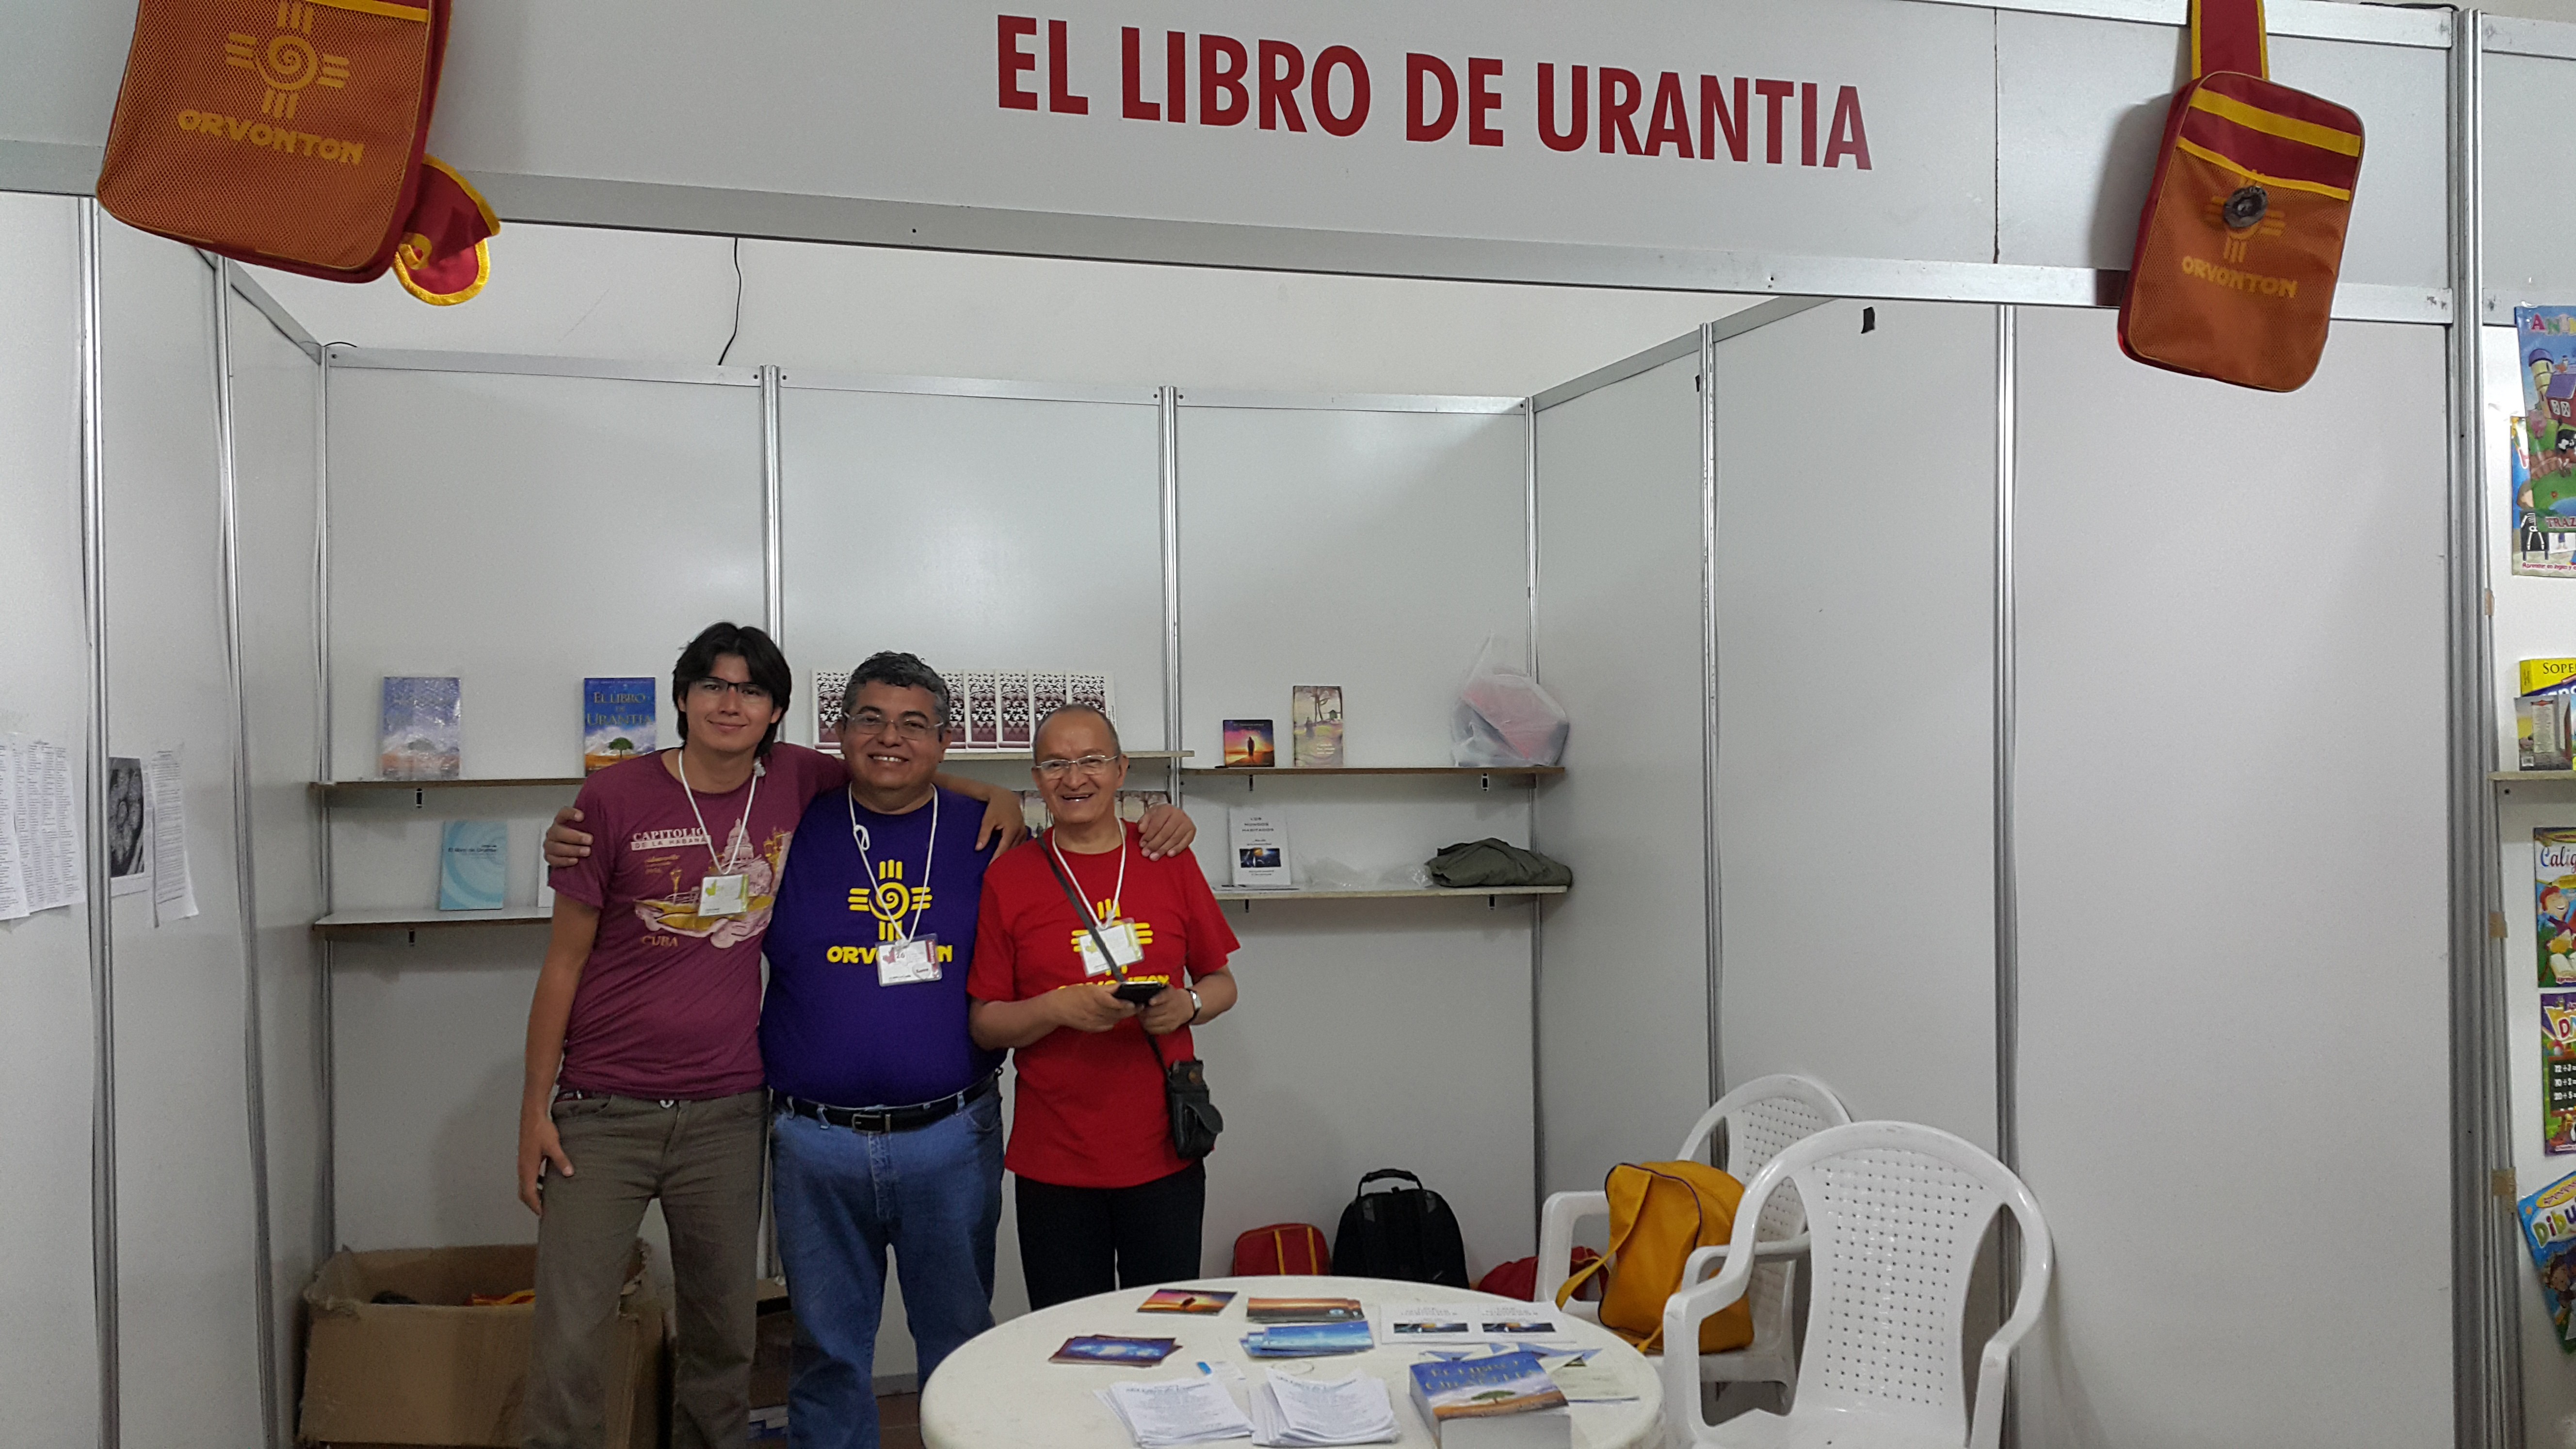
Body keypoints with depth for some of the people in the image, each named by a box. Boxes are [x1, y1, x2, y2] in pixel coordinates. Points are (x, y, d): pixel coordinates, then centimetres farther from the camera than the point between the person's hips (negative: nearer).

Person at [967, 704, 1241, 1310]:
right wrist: (1059, 1008, -16)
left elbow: (1222, 983, 12)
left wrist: (1187, 1005, -8)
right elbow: (984, 1024, 1)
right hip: (1055, 1161, -1)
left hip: (1164, 1151, 1)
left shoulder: (1170, 860, 6)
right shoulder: (1009, 878, 0)